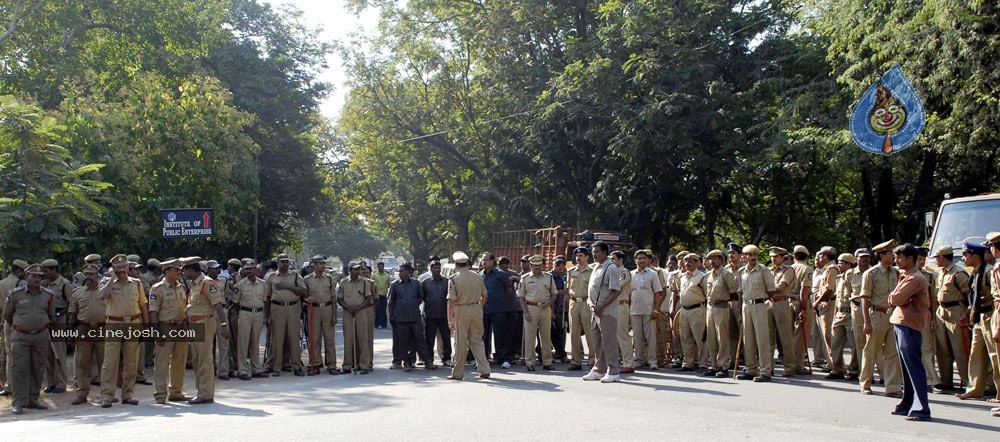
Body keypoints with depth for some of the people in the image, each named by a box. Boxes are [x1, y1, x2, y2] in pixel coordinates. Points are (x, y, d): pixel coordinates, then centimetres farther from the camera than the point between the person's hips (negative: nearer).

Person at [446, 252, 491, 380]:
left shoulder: (454, 279, -10)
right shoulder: (478, 277, 3)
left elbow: (451, 301, -13)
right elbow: (484, 296, 9)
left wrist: (450, 319, -12)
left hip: (461, 311, -4)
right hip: (476, 309, 4)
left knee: (461, 343, 4)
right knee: (477, 341, 14)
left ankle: (458, 373, 12)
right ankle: (484, 370, 10)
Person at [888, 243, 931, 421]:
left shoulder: (915, 278, -13)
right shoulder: (906, 276, 20)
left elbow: (896, 299, -18)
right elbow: (893, 299, 15)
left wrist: (897, 298, 3)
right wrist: (901, 299, -5)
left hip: (909, 326, -10)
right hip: (900, 323, 10)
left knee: (914, 368, -10)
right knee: (907, 368, 14)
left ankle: (922, 409, -10)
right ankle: (907, 404, 21)